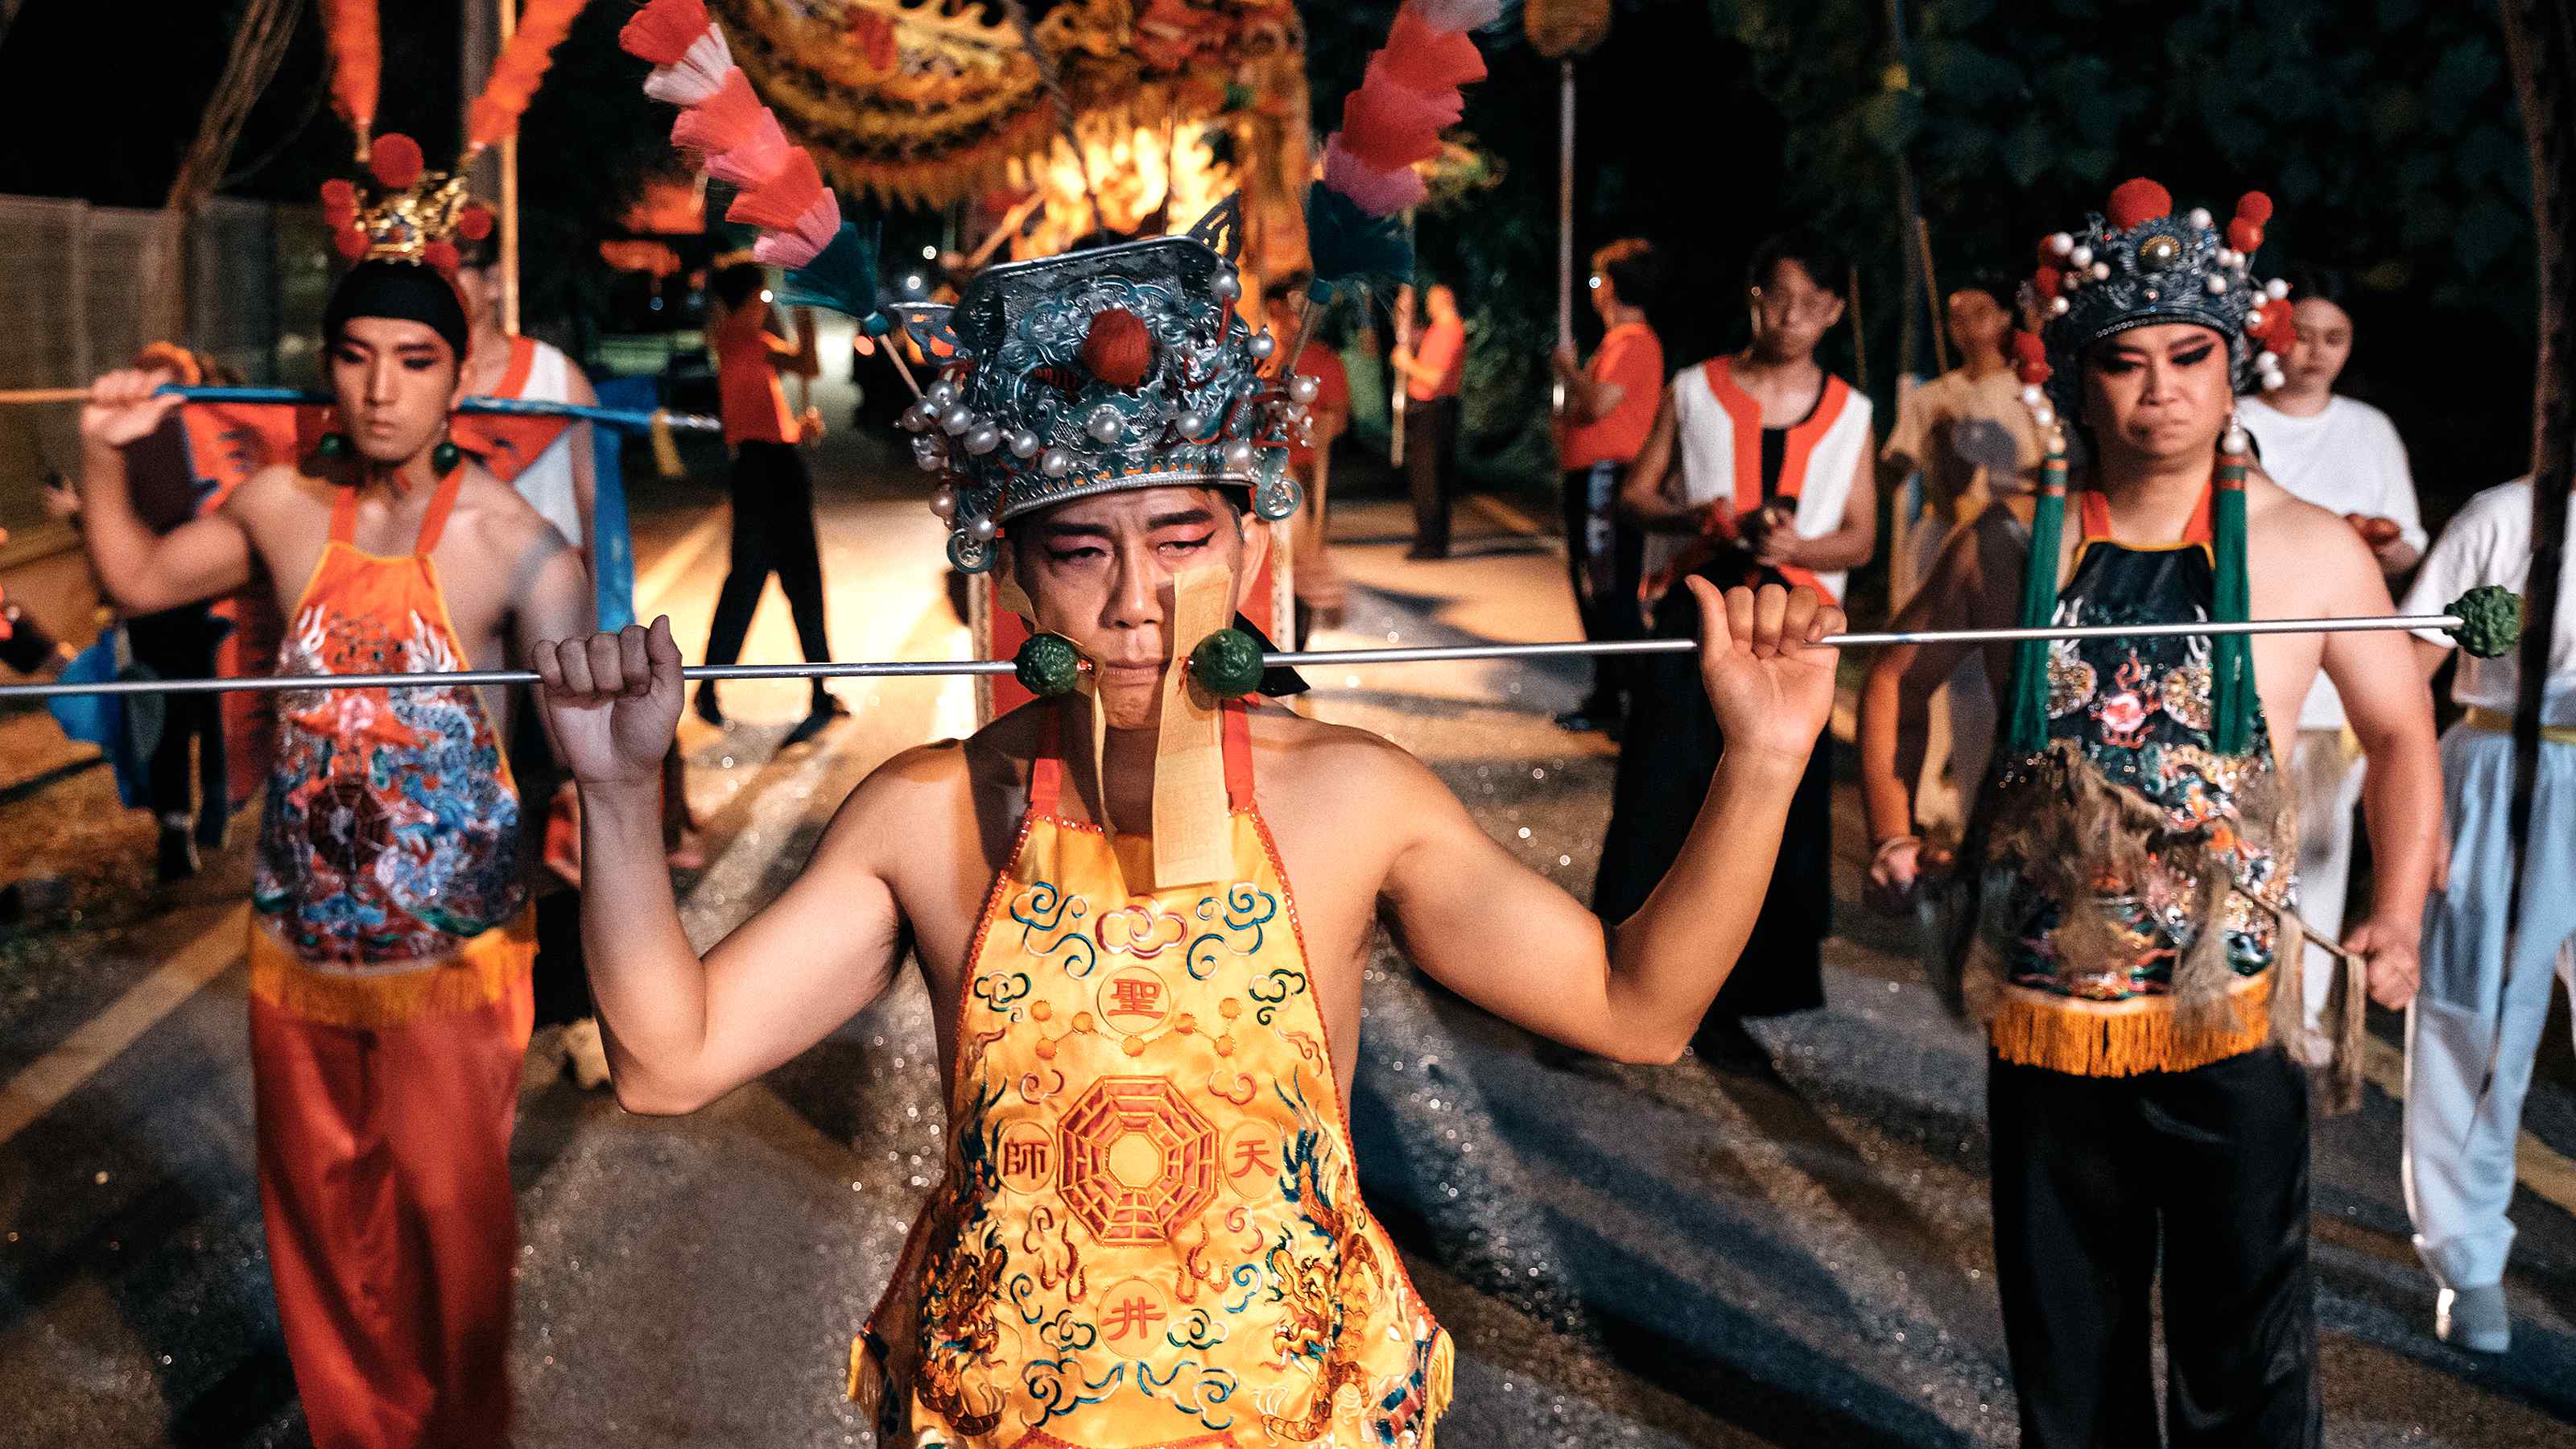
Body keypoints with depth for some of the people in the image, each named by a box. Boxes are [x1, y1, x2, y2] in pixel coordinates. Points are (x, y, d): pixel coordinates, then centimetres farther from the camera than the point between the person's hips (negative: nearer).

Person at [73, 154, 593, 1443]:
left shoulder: (511, 541, -16)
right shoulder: (281, 507, -1)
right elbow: (138, 580, 18)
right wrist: (102, 456, 6)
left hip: (448, 950, -4)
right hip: (299, 939, 5)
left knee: (446, 1213, 6)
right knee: (320, 1208, 19)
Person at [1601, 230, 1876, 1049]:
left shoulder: (1849, 414, 10)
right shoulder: (1695, 391, 7)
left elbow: (1859, 538, 7)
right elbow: (1635, 495, 7)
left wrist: (1796, 546, -14)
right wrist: (1689, 518, -14)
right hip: (1693, 612, -1)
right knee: (1660, 800, -5)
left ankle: (1722, 1001, 13)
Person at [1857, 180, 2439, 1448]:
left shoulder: (2314, 553, -5)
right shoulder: (2009, 545, -2)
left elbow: (2401, 731, 7)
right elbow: (1899, 677, 15)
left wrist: (2399, 919, 0)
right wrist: (1893, 835, 8)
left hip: (2233, 1019, -2)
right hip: (2043, 1011, 2)